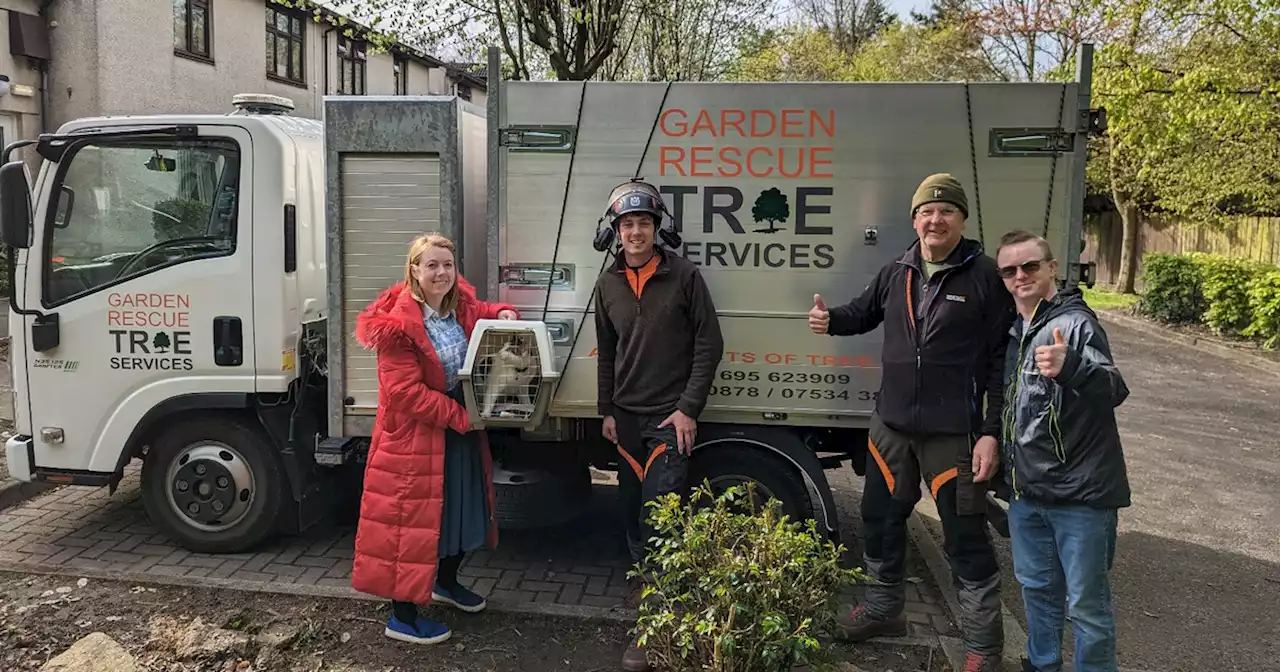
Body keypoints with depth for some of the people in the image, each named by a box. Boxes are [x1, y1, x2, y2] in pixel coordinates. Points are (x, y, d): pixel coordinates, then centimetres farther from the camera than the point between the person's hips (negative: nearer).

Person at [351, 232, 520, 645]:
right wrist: (460, 417, -22)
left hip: (461, 429, 8)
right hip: (415, 435, -8)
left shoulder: (461, 309, 3)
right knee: (412, 516, 0)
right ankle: (402, 616, 15)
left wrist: (504, 315, 0)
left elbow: (486, 314, 25)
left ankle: (446, 582, 44)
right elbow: (407, 393, -23)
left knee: (464, 509, 20)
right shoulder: (398, 325, -20)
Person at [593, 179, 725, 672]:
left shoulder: (684, 276, -7)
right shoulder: (608, 284, 7)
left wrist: (689, 408, -12)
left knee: (659, 517, -9)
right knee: (633, 514, 12)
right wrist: (606, 410, 9)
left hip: (670, 417, -5)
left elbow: (709, 344, -7)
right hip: (626, 418, 5)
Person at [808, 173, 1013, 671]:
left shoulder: (984, 277, -9)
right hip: (891, 424, 6)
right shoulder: (896, 273, 5)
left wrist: (991, 433, -14)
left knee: (965, 536, 4)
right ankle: (882, 607, 40)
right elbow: (863, 313, 22)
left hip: (953, 431, -5)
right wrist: (831, 320, -3)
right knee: (881, 519, 18)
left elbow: (1002, 361, -9)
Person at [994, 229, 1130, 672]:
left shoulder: (1075, 323, -14)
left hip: (1080, 492, -7)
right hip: (1027, 490, 7)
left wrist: (1069, 368, -49)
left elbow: (1114, 390, -30)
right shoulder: (1014, 331, 8)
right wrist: (1008, 471, 16)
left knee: (1087, 603, 1)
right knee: (1036, 587, 21)